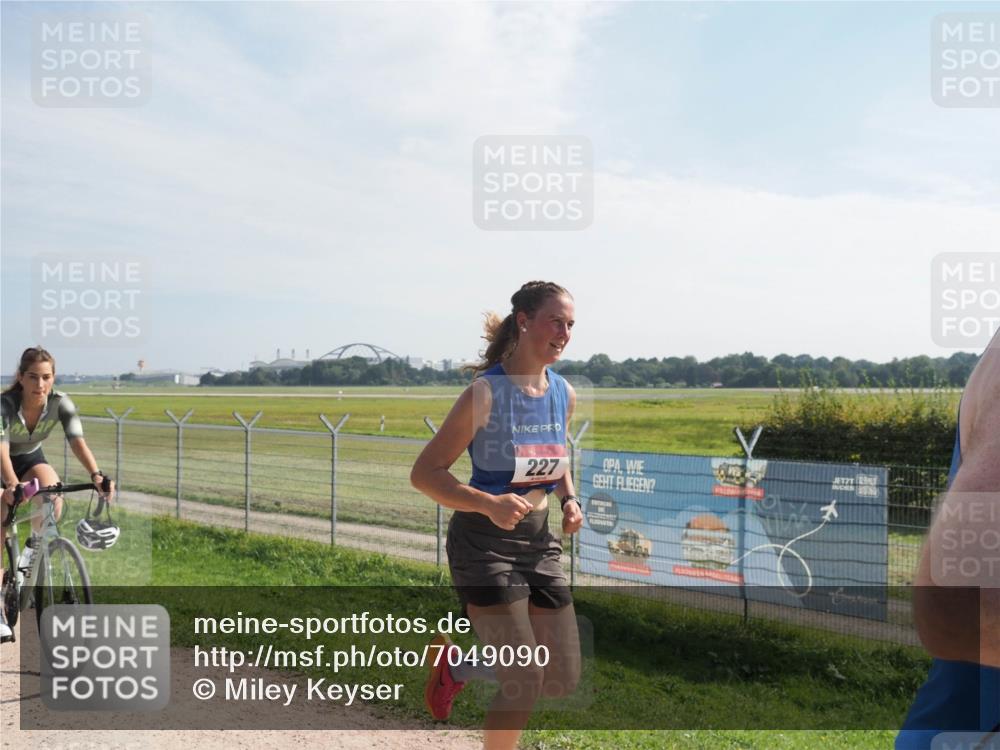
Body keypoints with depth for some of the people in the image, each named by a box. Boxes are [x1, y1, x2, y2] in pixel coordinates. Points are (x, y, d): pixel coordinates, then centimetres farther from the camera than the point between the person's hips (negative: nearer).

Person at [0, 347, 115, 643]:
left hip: (31, 458, 2)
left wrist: (96, 475, -53)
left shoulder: (60, 403, -24)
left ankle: (34, 546, -1)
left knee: (53, 496, -31)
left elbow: (77, 441, -35)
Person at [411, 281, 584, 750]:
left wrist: (569, 500, 1)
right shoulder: (486, 393, -17)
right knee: (525, 684, -6)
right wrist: (489, 504, -30)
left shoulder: (565, 395, 2)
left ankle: (457, 667, 31)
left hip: (540, 543, 7)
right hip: (485, 545, -7)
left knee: (564, 682, 9)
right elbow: (424, 473, -17)